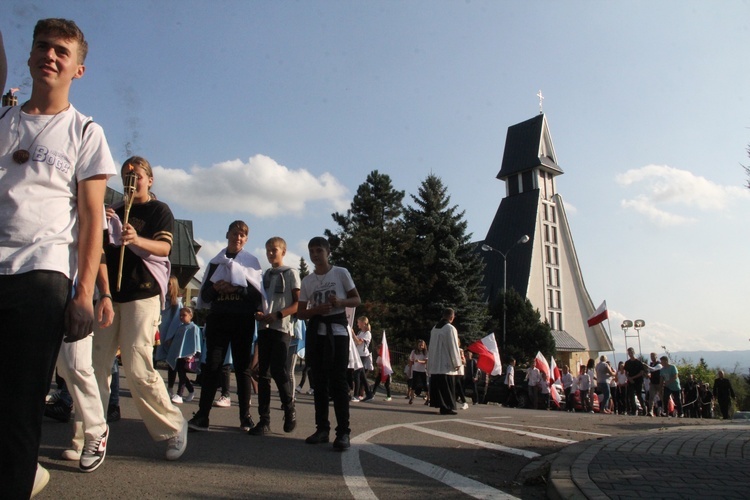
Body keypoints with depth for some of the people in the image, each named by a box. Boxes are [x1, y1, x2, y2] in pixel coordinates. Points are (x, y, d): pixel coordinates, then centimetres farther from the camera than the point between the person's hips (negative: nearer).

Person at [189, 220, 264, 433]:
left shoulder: (251, 261, 8)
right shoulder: (216, 262, 14)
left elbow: (258, 292, -3)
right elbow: (204, 294, 12)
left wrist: (236, 289, -15)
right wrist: (215, 288, -9)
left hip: (243, 320, -1)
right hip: (218, 319, 2)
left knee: (243, 367, 3)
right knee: (212, 365, -4)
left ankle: (245, 416, 9)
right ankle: (202, 415, -3)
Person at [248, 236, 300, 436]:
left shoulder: (291, 273, 3)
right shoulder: (264, 275, 19)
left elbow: (298, 304, -3)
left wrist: (277, 315, -16)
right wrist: (258, 313, -1)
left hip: (282, 328, -5)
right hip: (264, 327, 5)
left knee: (278, 370, -10)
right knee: (263, 373, 1)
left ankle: (289, 410, 11)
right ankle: (264, 419, 5)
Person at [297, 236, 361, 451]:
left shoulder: (341, 273, 1)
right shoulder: (307, 280, 10)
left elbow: (357, 300, 4)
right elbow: (300, 313, 10)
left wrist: (341, 302, -17)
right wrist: (316, 310, -12)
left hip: (337, 329, -4)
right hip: (316, 331, 4)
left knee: (338, 380, -8)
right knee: (319, 381, 6)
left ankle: (343, 432, -6)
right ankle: (322, 428, 13)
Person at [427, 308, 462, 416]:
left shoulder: (434, 328, 12)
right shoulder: (450, 328, -12)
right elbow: (453, 346, -13)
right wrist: (457, 363, -7)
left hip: (435, 364, 7)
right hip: (447, 364, -7)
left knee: (437, 385, 10)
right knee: (447, 387, -3)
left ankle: (437, 403, 12)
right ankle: (447, 407, -3)